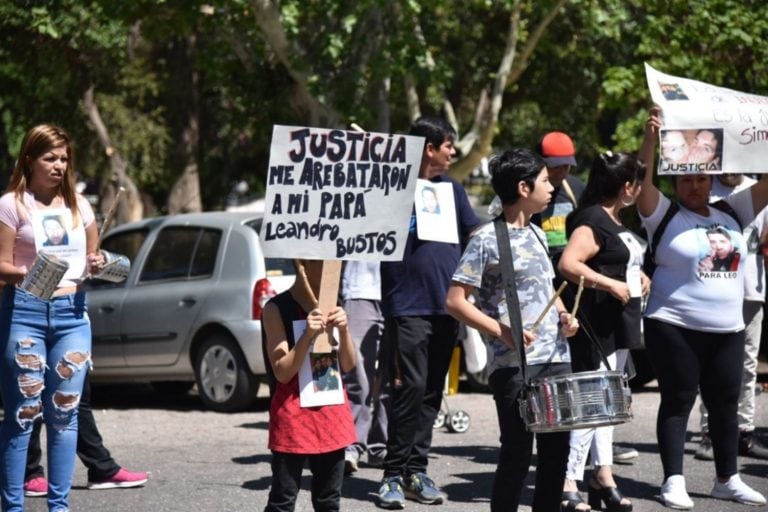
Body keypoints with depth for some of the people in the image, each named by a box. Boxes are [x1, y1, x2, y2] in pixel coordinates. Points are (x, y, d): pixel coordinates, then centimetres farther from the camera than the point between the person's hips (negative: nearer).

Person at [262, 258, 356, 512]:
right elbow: (282, 372, -12)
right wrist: (308, 336, -25)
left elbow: (348, 365, 5)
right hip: (294, 413, -6)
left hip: (333, 408, 6)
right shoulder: (277, 308, -8)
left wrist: (343, 330, -12)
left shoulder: (331, 306, 9)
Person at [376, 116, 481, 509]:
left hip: (445, 306, 6)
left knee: (431, 392, 7)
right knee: (410, 388, -10)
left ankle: (416, 470, 12)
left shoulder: (452, 189, 13)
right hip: (408, 307, -5)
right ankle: (394, 474, -3)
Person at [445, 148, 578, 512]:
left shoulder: (536, 234, 15)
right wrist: (502, 331, -21)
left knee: (556, 451, 10)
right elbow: (455, 301, -12)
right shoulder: (487, 240, -9)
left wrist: (563, 314, 7)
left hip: (556, 359, 7)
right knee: (517, 454, -3)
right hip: (514, 365, -7)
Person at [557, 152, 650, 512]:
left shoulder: (615, 221, 15)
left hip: (618, 325, 10)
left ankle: (603, 477, 20)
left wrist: (637, 274, 13)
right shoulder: (592, 221, -16)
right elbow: (568, 264, -28)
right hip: (596, 324, -10)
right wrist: (610, 284, -27)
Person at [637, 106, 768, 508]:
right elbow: (642, 183, -18)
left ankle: (728, 479, 21)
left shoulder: (732, 213, 10)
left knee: (725, 404, 11)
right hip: (674, 328, -5)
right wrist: (651, 138, -30)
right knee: (677, 402, -1)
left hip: (727, 329, 5)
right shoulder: (664, 215, -3)